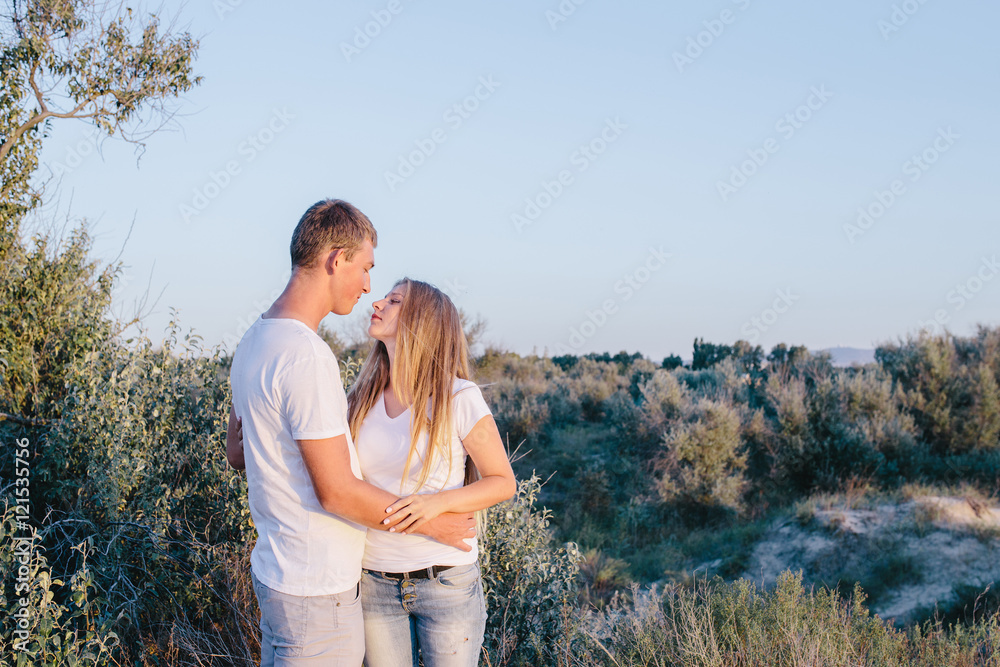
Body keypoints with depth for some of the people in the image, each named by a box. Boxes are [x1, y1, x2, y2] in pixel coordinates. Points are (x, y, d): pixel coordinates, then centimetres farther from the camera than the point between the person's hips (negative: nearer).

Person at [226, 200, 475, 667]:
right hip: (317, 590, -10)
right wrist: (431, 522, -10)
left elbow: (236, 453, 18)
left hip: (278, 571, 10)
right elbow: (337, 493, -22)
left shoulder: (254, 342, 8)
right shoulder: (307, 357, -24)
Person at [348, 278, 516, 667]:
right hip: (375, 583, 4)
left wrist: (439, 501, -22)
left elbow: (503, 482, -6)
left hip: (445, 582, -4)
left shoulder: (458, 398, -11)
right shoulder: (360, 399, 3)